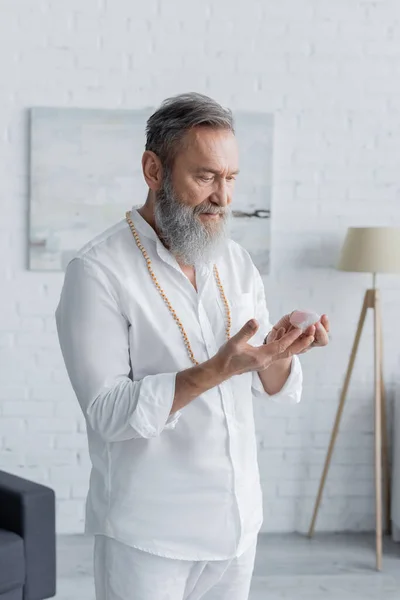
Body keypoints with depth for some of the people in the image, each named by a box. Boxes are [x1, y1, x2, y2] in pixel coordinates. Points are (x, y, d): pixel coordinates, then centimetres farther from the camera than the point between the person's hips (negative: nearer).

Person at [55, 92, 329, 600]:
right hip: (148, 535, -5)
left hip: (238, 520, 6)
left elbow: (273, 387, 4)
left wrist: (278, 353, -18)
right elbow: (108, 412, -19)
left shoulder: (236, 261, 4)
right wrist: (217, 369, -30)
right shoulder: (97, 271, -14)